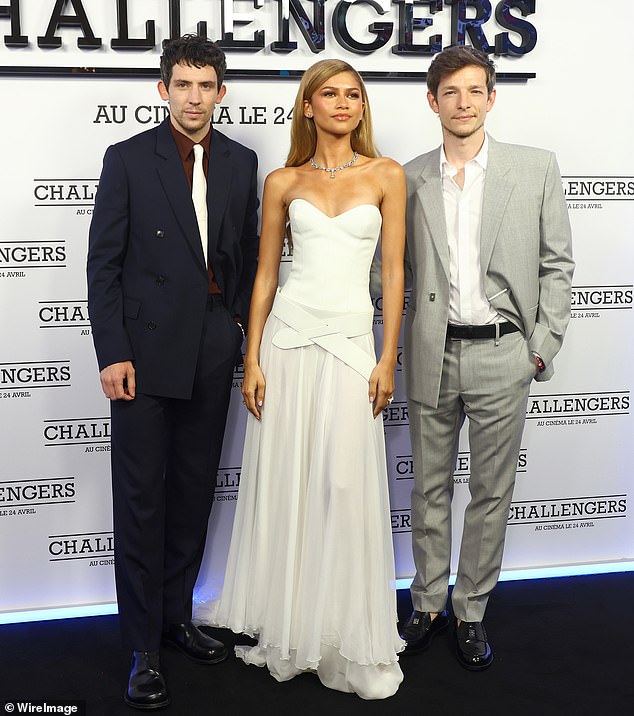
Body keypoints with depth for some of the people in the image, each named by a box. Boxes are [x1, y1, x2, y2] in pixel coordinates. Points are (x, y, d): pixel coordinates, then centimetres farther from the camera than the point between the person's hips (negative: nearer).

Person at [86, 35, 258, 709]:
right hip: (146, 350, -4)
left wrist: (243, 326, 6)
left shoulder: (241, 161, 10)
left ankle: (176, 615, 29)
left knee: (194, 491, 12)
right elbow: (103, 264, -5)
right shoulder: (128, 159, -2)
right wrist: (111, 352, -11)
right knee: (142, 498, 1)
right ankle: (143, 648, 12)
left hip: (213, 350, 4)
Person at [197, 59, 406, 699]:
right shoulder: (283, 182, 7)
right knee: (283, 482, 6)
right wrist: (252, 359, 1)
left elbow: (393, 270, 3)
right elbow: (265, 275, 7)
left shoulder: (386, 176, 5)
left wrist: (388, 358, -3)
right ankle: (284, 627, 25)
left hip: (352, 341, -1)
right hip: (288, 336, 1)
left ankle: (348, 636, 17)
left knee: (346, 488, -1)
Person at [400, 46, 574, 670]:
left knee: (492, 491, 9)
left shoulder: (536, 169, 1)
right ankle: (428, 604, 29)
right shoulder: (409, 179, 5)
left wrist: (545, 344, -4)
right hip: (432, 354, 1)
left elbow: (556, 264, 3)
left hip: (501, 354, -1)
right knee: (430, 487, 12)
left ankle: (470, 611, 25)